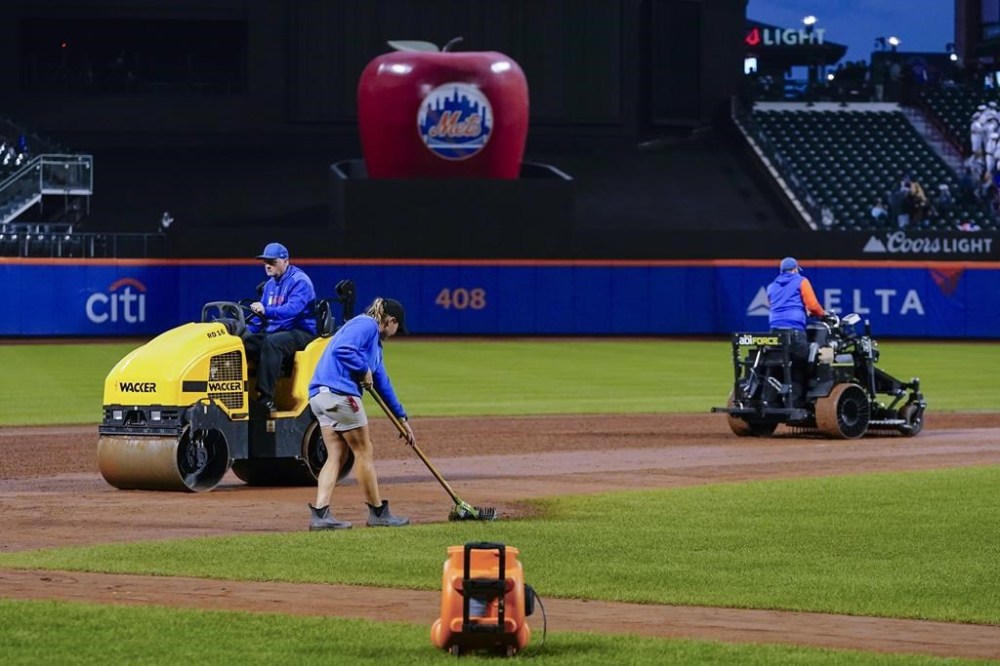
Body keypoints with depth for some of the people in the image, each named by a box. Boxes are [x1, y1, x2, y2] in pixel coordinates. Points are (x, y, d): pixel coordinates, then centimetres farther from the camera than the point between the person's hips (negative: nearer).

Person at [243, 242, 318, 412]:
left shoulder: (299, 281, -11)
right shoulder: (270, 285, 16)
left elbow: (293, 309, -27)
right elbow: (261, 315, 20)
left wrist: (267, 311, -39)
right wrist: (248, 331, 3)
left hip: (301, 333, -8)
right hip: (272, 331, 8)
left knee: (271, 342, -37)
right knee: (242, 342, -14)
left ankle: (266, 399, -40)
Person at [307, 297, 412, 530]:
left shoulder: (375, 341, 28)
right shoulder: (366, 325, -2)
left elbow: (382, 382, 33)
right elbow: (342, 350, -20)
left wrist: (401, 417, 35)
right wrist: (364, 371, -7)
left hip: (320, 397, 10)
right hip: (339, 392, -10)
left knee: (337, 455, 7)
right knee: (364, 451, 1)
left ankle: (320, 514, -3)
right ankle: (378, 513, 9)